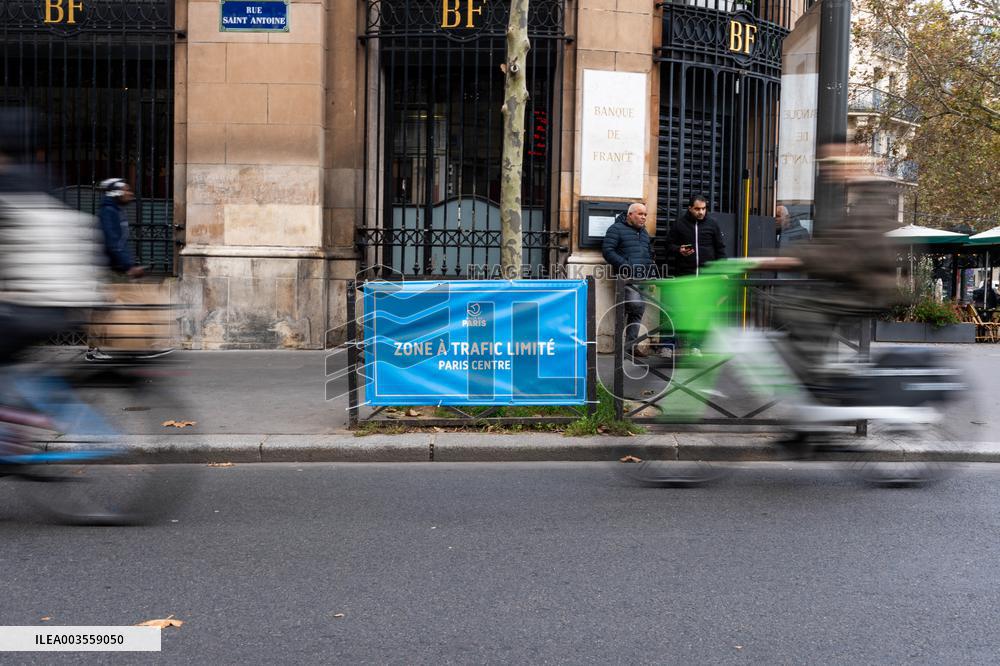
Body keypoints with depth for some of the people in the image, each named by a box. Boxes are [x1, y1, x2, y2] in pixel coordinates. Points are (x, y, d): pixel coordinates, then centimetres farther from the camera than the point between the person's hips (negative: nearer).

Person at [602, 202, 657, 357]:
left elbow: (650, 254, 31)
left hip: (643, 277, 8)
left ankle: (630, 344, 9)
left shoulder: (644, 232, 24)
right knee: (635, 304, -22)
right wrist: (624, 265, -18)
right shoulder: (616, 229, 0)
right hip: (628, 275, -8)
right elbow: (607, 250, -8)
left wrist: (652, 274, 16)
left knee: (638, 310, 4)